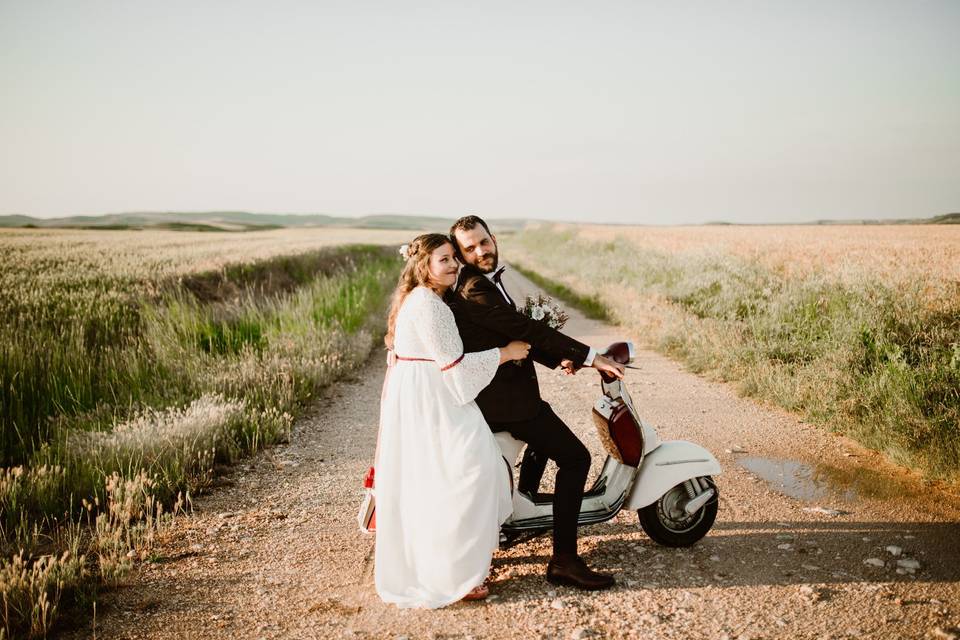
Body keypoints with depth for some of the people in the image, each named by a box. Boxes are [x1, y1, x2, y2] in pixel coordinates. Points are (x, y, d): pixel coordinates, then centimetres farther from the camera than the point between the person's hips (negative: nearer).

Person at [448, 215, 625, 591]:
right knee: (574, 458, -10)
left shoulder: (487, 280, 12)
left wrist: (557, 359, 3)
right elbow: (526, 329, -25)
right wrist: (590, 357, -23)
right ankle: (564, 561, -8)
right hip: (502, 397, -11)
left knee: (546, 435, 35)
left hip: (501, 390, 11)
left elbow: (514, 332, 16)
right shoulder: (474, 288, -21)